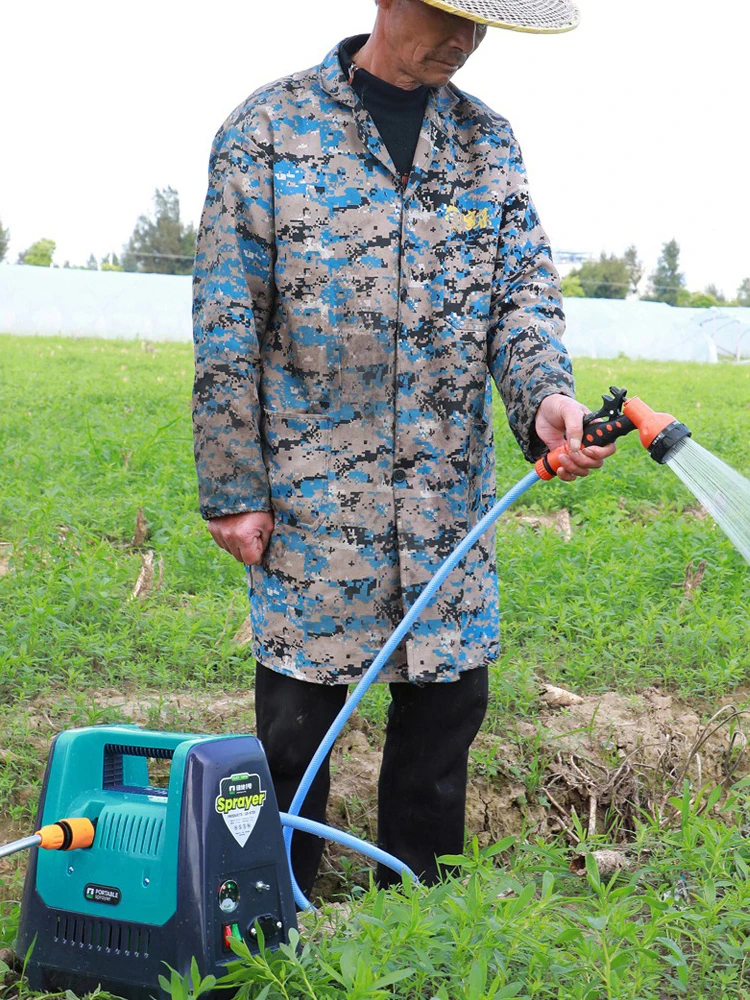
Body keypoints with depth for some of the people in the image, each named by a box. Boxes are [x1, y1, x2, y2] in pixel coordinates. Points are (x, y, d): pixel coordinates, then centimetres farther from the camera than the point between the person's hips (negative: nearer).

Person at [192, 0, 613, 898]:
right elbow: (227, 328, -3)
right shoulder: (268, 131, -3)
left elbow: (525, 288, 3)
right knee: (296, 719, 1)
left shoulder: (486, 139, 10)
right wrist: (232, 489, -5)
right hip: (311, 488, -4)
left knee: (448, 704, 9)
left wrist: (543, 394, -19)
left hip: (450, 492, 4)